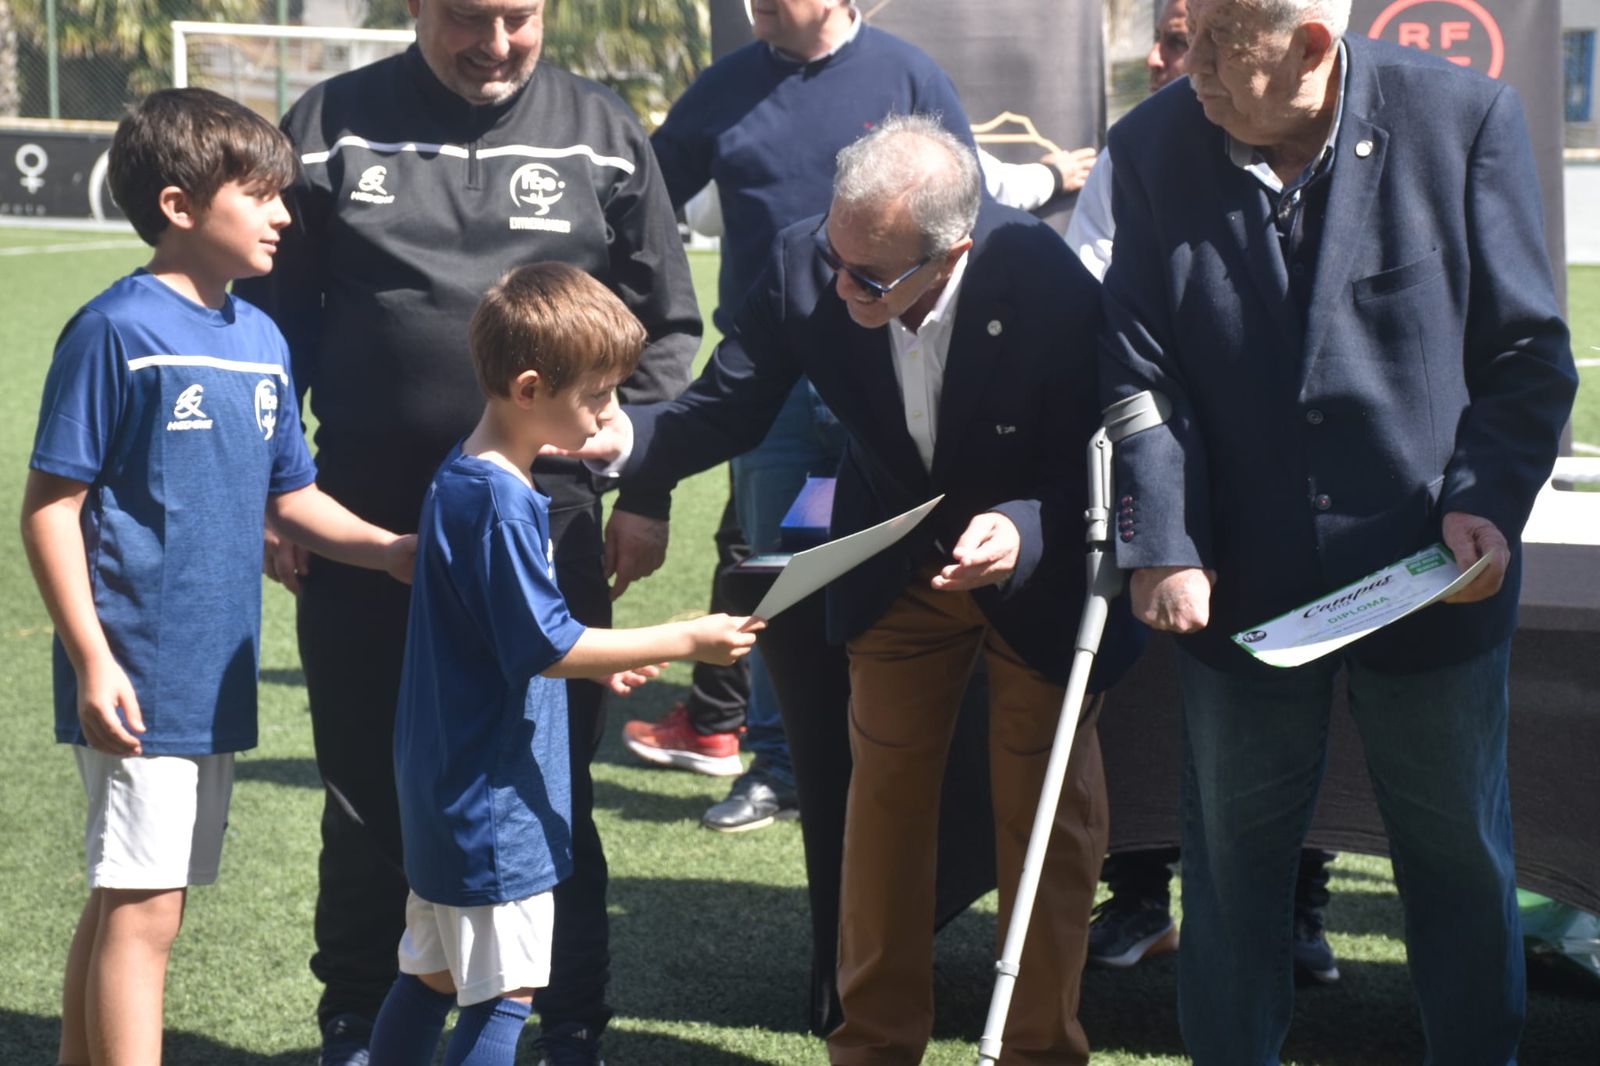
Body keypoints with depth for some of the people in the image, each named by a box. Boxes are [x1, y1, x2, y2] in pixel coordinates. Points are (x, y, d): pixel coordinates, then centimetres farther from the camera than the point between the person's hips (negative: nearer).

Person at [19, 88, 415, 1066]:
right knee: (141, 909, -6)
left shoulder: (261, 340, 10)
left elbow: (288, 497, 19)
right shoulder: (116, 331, -12)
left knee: (125, 901, 16)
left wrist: (387, 549, 4)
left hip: (214, 681, 7)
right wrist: (92, 658, -18)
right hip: (137, 682, -7)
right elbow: (50, 505, -12)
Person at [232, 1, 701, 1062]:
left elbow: (664, 328, 6)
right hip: (364, 529, 0)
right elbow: (278, 319, 5)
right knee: (369, 797, 12)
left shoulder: (603, 134, 2)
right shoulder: (332, 126, 1)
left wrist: (647, 494, 1)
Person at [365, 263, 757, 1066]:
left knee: (431, 977, 17)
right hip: (494, 803, -10)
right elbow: (548, 648, -21)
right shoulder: (501, 503, -22)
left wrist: (595, 662, 12)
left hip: (446, 792, 10)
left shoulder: (461, 478, 9)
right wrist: (684, 640, -16)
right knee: (502, 998, -3)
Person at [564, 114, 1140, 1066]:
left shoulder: (1051, 284, -33)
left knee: (1047, 814, 6)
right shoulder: (805, 264, -24)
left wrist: (1025, 528, -41)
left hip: (1043, 567, -3)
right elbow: (728, 409, -14)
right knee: (884, 800, 12)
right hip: (901, 562, 3)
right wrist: (625, 437, -34)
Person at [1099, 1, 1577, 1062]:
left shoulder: (1464, 119, -12)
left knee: (1461, 857, 16)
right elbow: (1141, 374, -7)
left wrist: (1488, 503, -17)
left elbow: (1529, 354, -6)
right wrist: (1162, 546, -16)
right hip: (1243, 584, 1)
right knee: (1233, 861, 15)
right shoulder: (1154, 148, -7)